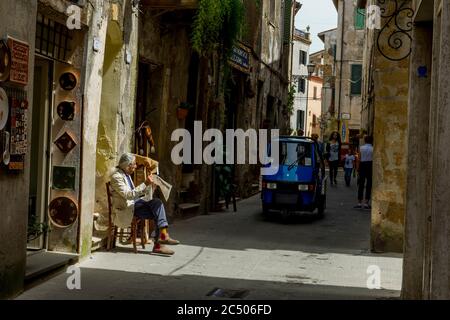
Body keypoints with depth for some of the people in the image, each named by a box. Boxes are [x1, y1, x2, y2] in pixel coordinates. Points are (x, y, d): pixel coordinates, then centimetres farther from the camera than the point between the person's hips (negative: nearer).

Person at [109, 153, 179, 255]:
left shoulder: (126, 175, 17)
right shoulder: (116, 177, -13)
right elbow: (128, 195, -23)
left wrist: (149, 187, 8)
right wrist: (145, 184, -25)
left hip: (134, 204, 9)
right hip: (125, 209, -9)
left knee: (157, 202, -16)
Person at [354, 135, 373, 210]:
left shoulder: (361, 148, 0)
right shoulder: (373, 149, -4)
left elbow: (359, 159, -2)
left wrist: (358, 168, 3)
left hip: (362, 165, 2)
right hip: (370, 165, -2)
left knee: (361, 184, 8)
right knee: (369, 185, 3)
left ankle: (359, 202, 8)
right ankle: (366, 203, 1)